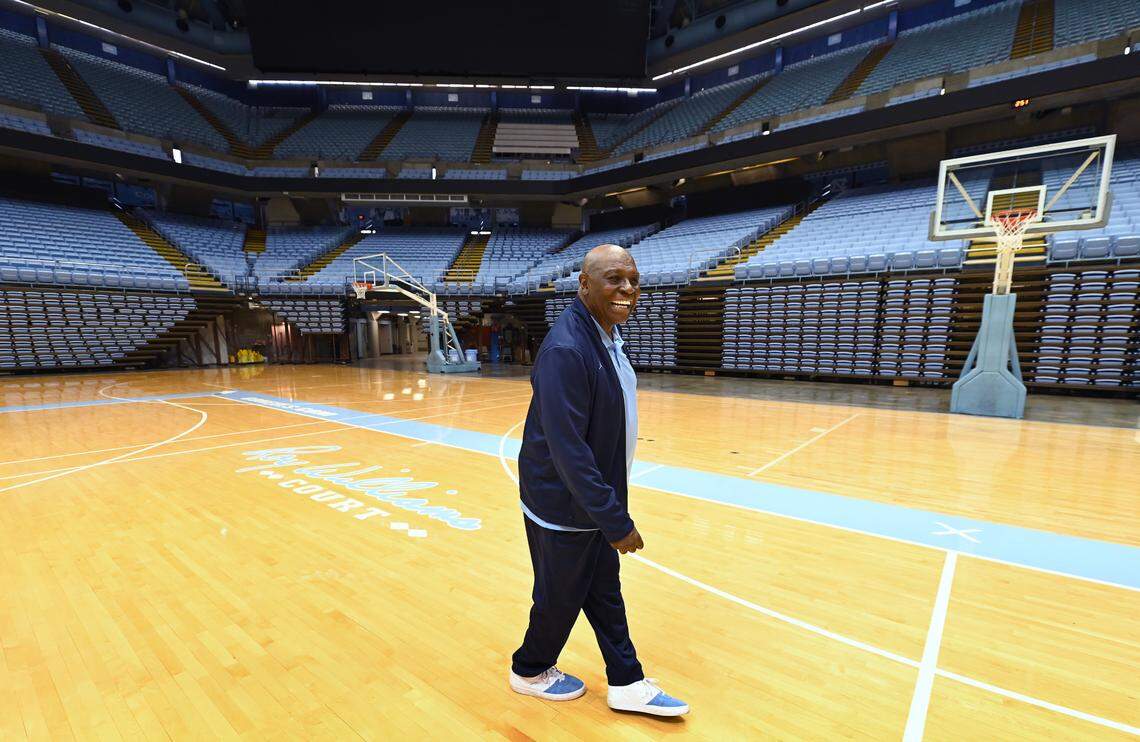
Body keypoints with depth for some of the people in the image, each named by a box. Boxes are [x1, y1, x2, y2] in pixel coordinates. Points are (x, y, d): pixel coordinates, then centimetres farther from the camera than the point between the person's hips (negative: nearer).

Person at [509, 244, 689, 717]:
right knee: (561, 597, 16)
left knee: (605, 592, 21)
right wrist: (615, 519, -22)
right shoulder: (566, 349, -28)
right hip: (563, 505, -8)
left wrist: (612, 509, 15)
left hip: (595, 498, 8)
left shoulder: (607, 335, 3)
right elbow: (567, 448, -29)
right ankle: (530, 672, 44)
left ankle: (627, 684, 41)